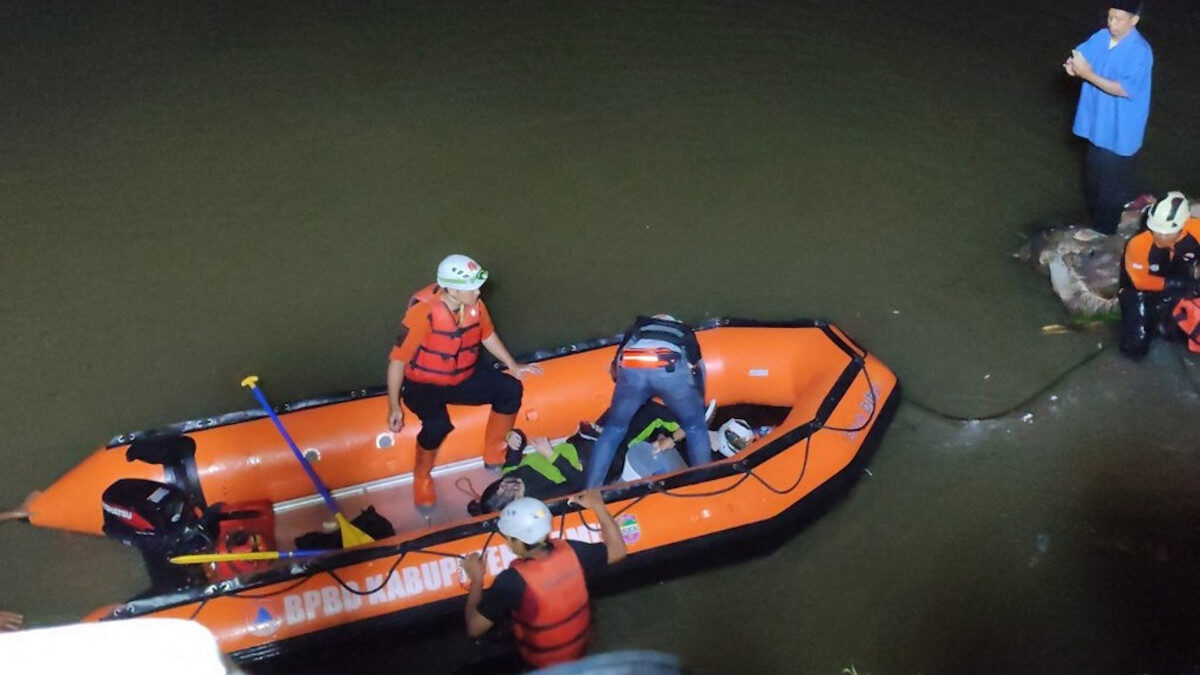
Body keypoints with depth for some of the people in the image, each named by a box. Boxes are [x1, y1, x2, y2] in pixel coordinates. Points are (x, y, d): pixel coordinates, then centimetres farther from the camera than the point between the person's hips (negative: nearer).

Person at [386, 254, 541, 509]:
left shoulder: (474, 304, -10)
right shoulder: (424, 312, -29)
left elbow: (488, 335, 12)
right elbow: (398, 359, -23)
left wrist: (513, 367, 10)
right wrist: (394, 407, -21)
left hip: (462, 378, 6)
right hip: (423, 385, -6)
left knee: (510, 390, -8)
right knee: (438, 425, -34)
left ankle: (494, 456, 11)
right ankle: (421, 477, -4)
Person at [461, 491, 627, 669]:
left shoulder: (511, 581, -35)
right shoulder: (571, 551, -22)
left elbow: (475, 628, -24)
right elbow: (617, 551, -4)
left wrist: (476, 580, -12)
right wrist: (599, 507, 2)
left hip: (540, 665, -4)